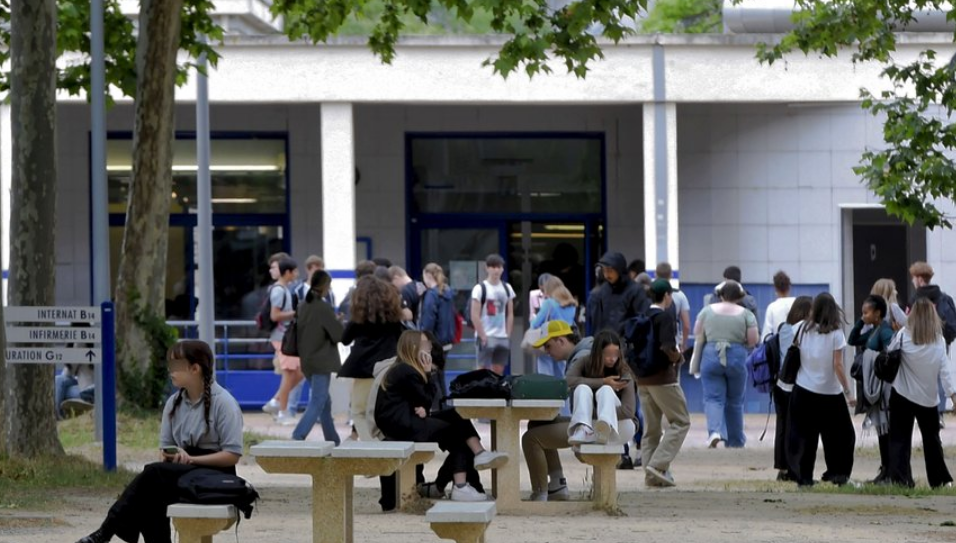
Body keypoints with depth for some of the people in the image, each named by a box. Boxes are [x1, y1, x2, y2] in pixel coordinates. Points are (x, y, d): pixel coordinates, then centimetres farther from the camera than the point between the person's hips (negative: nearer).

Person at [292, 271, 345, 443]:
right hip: (322, 361, -8)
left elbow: (298, 331, 16)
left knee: (325, 402, 16)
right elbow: (339, 333, -11)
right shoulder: (324, 308, -15)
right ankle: (298, 437, -21)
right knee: (318, 402, -8)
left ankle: (332, 440, 21)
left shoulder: (303, 306, 7)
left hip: (307, 360, 8)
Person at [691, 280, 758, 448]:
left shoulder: (707, 310, 3)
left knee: (713, 398, -2)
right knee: (735, 401, 13)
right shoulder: (746, 314, 0)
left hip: (711, 357, -1)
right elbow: (753, 341, -1)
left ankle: (715, 431, -25)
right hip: (737, 358, 1)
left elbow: (698, 336, 5)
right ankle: (735, 440, 21)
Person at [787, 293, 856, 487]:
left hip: (803, 391, 3)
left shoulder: (803, 329, -3)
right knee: (839, 434, 11)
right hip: (829, 392, -3)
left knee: (805, 435, 8)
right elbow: (838, 365, -13)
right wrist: (848, 392, -9)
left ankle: (804, 476, 4)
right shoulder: (835, 334, -11)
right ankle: (837, 473, 6)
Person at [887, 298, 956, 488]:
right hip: (928, 398, 2)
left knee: (900, 439, 3)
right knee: (932, 439, 17)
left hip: (902, 395, -2)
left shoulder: (904, 335, -8)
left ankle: (900, 478, -7)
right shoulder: (938, 340, -5)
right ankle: (941, 479, 22)